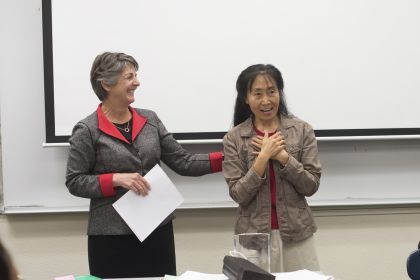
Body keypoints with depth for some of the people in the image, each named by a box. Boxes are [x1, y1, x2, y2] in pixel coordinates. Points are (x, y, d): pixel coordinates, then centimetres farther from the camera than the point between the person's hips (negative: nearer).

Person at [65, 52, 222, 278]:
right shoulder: (87, 130, -7)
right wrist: (116, 179, -18)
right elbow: (74, 182, -6)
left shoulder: (150, 120, 7)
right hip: (112, 237, -5)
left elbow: (182, 162, 7)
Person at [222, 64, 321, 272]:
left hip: (296, 234, 1)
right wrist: (263, 156, -15)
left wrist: (282, 156, -15)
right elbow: (238, 195, -7)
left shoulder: (302, 130, 0)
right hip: (253, 236, 0)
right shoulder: (234, 138, -1)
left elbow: (311, 186, -4)